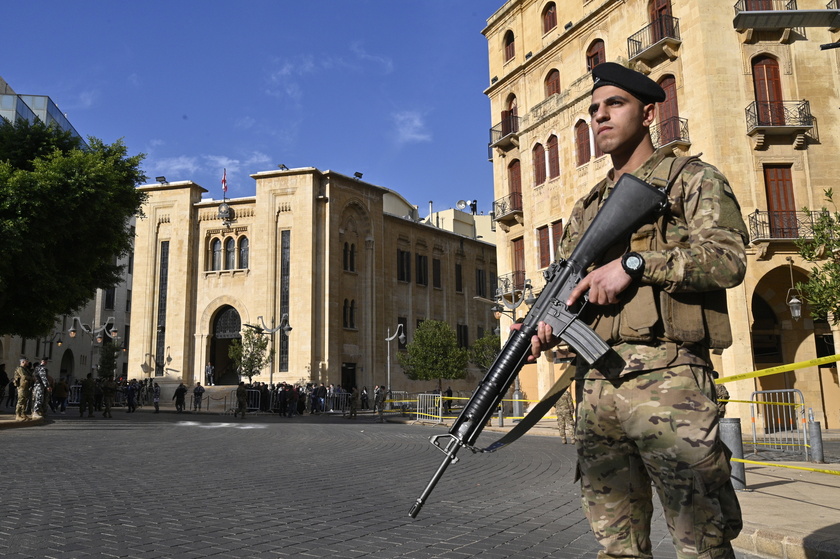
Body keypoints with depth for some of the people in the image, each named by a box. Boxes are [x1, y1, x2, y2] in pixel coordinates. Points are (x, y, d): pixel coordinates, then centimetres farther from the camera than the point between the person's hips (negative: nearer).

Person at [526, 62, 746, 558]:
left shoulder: (693, 179, 7)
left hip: (666, 376, -5)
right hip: (596, 383, 6)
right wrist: (547, 324, 0)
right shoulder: (587, 207, 24)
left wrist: (635, 263, -16)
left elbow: (728, 258, -9)